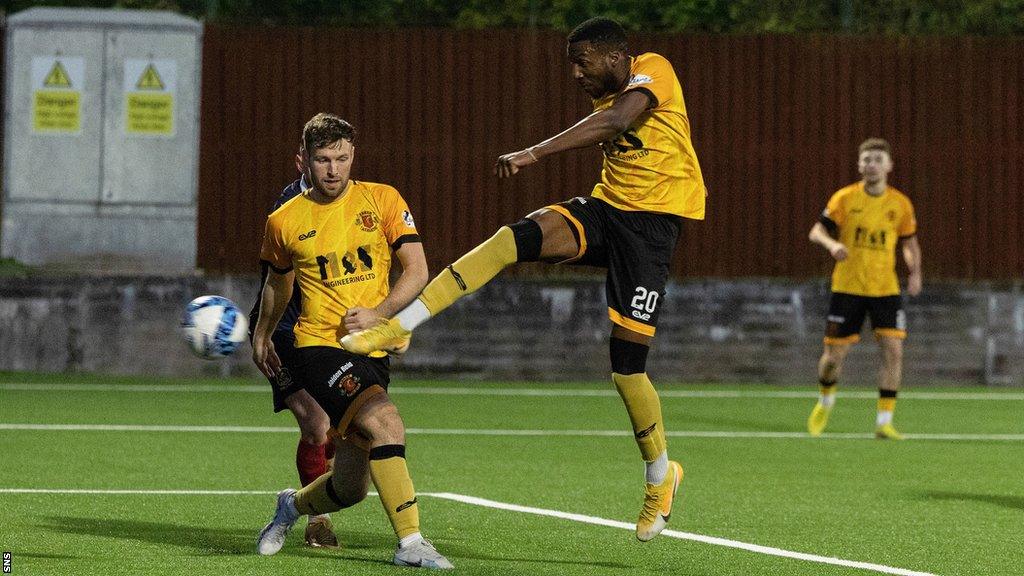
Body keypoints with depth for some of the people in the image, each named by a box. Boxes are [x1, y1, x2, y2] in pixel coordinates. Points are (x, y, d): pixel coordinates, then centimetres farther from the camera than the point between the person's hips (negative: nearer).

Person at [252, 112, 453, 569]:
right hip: (319, 347, -3)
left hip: (372, 352, 3)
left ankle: (293, 506, 41)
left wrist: (378, 313, -14)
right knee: (386, 422, -30)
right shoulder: (284, 222, 2)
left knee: (351, 487, 7)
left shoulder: (382, 200, 2)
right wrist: (262, 334, 33)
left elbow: (417, 270, 0)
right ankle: (410, 543, -28)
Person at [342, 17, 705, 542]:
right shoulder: (606, 96, 15)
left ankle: (660, 475, 15)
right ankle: (399, 324, -26)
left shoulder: (653, 71, -11)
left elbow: (614, 124, -29)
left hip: (651, 221, -7)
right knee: (516, 238, -22)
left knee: (626, 365, -9)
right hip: (606, 207, 7)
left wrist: (534, 154, -37)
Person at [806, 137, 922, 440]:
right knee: (834, 353, 1)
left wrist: (915, 272, -4)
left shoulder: (901, 204, 1)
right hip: (847, 287, -1)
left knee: (893, 349, -13)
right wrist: (832, 244, -27)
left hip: (885, 289, 1)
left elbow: (909, 242, 13)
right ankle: (826, 400, 34)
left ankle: (884, 421, -6)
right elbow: (817, 231, -5)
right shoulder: (845, 198, -5)